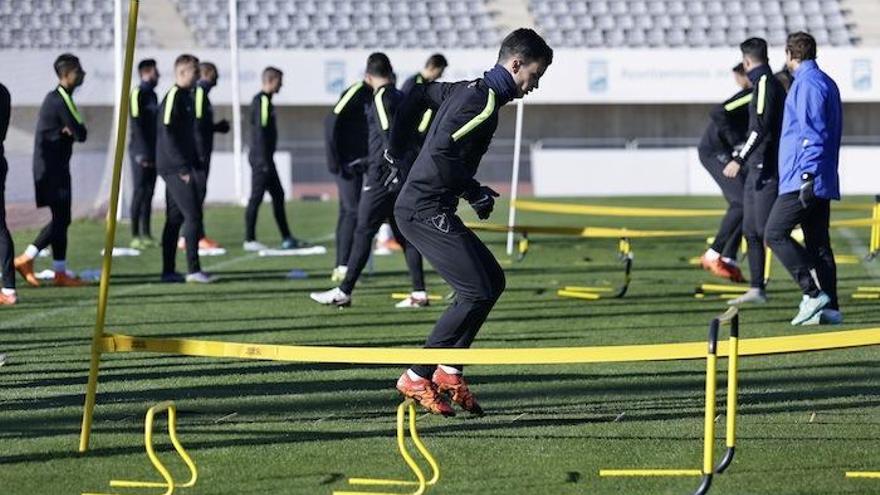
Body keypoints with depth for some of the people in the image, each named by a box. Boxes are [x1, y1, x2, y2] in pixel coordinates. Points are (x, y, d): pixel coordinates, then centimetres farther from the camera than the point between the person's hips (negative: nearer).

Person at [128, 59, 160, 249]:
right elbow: (137, 125, -16)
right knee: (140, 191, -8)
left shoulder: (152, 94, 16)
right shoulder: (138, 93, -10)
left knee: (149, 192, 8)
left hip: (152, 153, 8)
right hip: (141, 152, -8)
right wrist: (143, 153, -19)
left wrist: (157, 152, 15)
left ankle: (146, 234, 11)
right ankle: (135, 235, -7)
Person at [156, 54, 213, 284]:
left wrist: (194, 162, 19)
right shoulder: (173, 97, -13)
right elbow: (167, 133, -19)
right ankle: (193, 270, -13)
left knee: (175, 218, 10)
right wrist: (183, 166, -20)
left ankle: (168, 271, 13)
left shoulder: (186, 97, 17)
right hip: (175, 167, -10)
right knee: (193, 215, -12)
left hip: (178, 167, 10)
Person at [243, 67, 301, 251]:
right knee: (256, 197, -6)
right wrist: (264, 160, -22)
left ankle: (286, 238, 16)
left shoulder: (264, 100, 16)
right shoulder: (262, 101, -14)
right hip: (261, 159, -10)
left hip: (265, 158, 10)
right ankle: (249, 240, -3)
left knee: (278, 195, 12)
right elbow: (260, 131, -20)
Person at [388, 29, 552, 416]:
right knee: (476, 292, -13)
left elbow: (418, 96, 30)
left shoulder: (467, 90, 16)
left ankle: (448, 371, 11)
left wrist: (396, 152, 34)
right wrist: (475, 193, -16)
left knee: (493, 280, 12)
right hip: (426, 210, -11)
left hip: (421, 207, 11)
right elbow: (442, 151, -27)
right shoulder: (484, 102, -16)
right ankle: (417, 378, -8)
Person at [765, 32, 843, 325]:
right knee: (818, 243, 9)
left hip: (803, 180, -10)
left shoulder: (807, 84, -11)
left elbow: (812, 134, -19)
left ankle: (814, 293, -15)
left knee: (775, 234, -8)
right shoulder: (827, 83, 20)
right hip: (822, 184, 10)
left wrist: (808, 175, -23)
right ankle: (829, 308, 6)